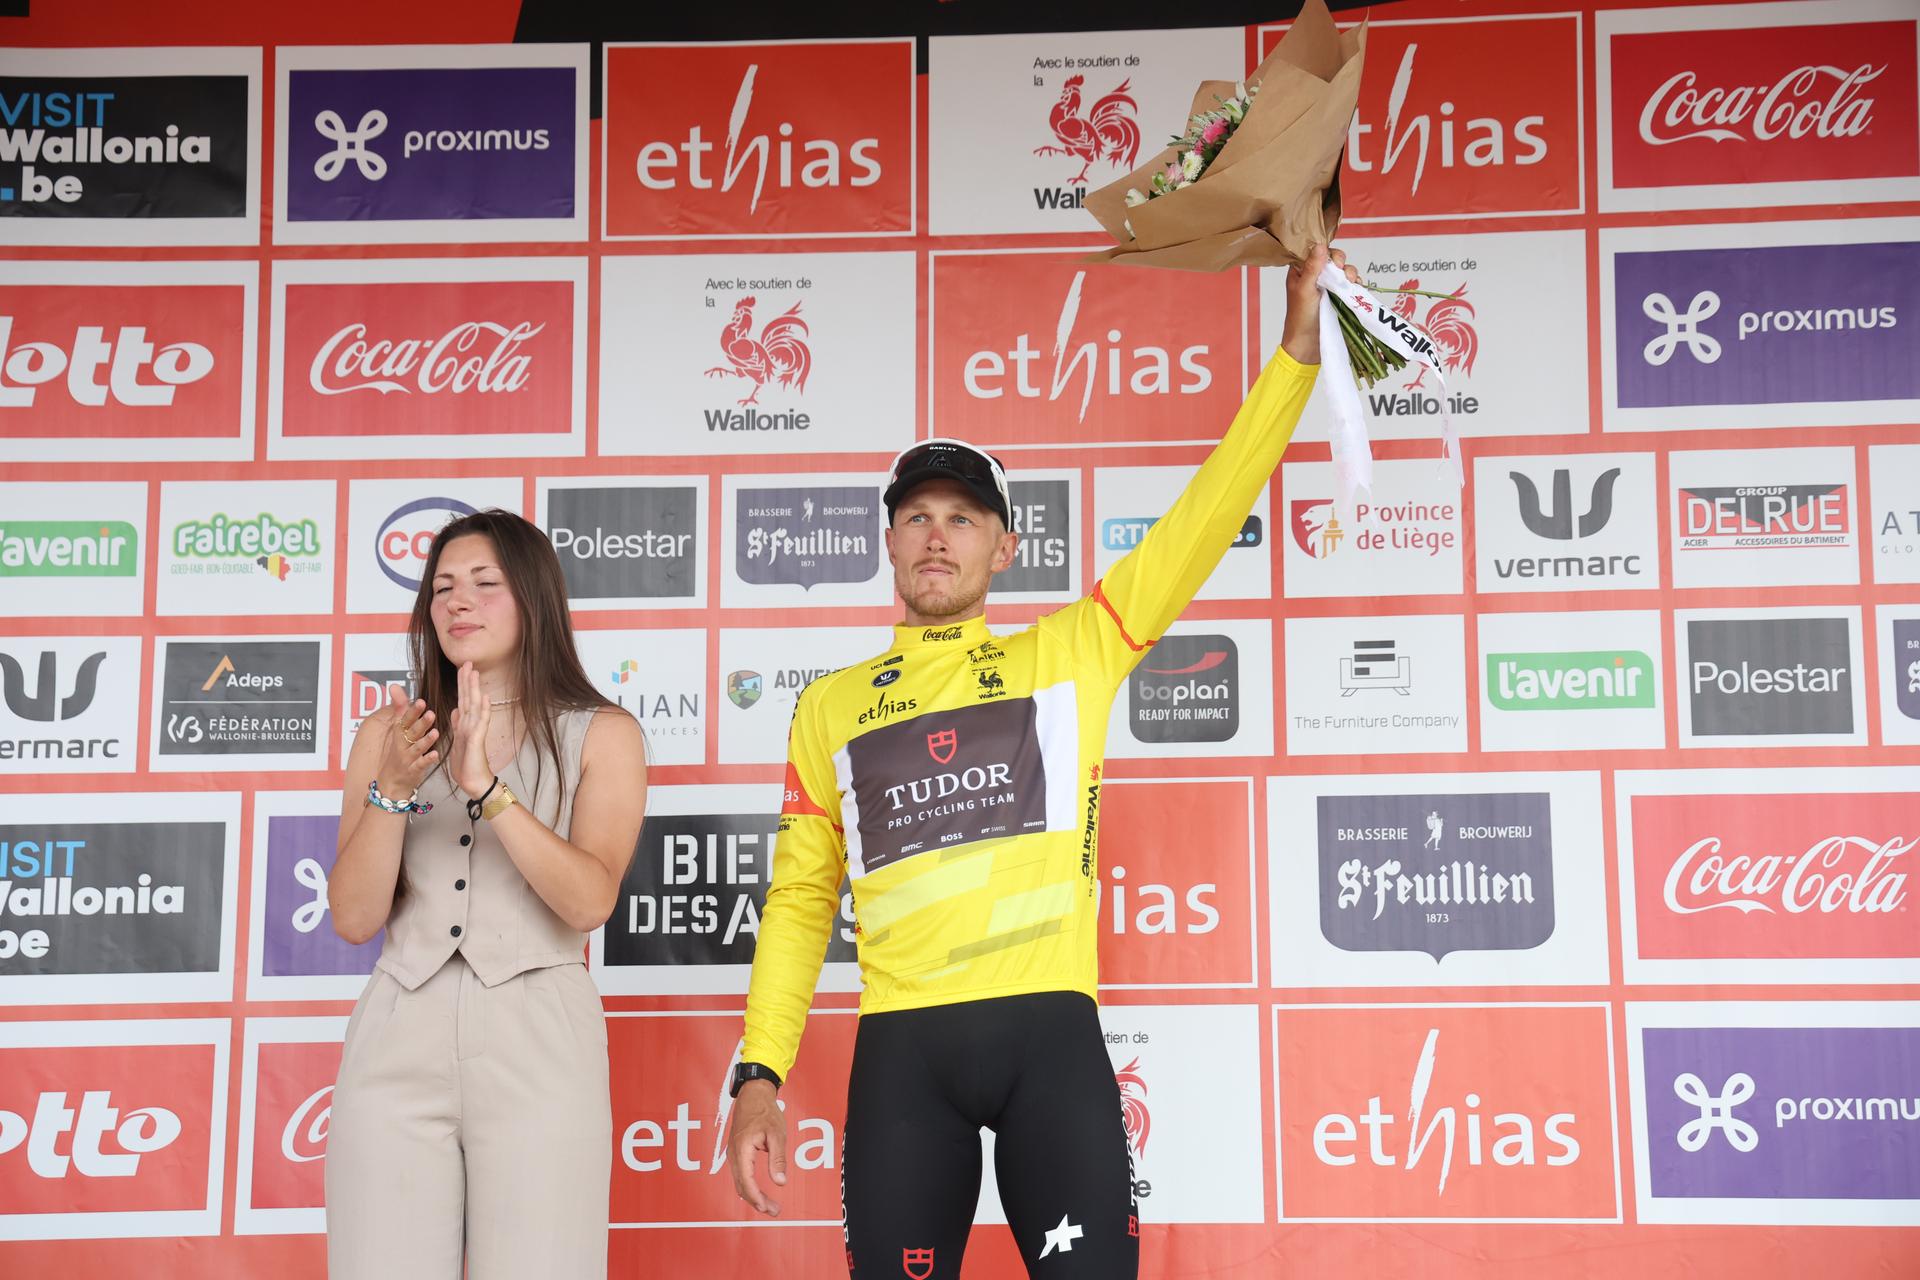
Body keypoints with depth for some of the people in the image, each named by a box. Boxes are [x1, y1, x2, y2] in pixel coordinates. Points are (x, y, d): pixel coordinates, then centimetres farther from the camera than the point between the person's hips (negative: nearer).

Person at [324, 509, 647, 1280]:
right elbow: (354, 919, 4)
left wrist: (486, 786, -18)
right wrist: (392, 790, -11)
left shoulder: (600, 735, 5)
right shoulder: (390, 731, 11)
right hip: (399, 1040, 2)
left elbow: (590, 901, -10)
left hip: (537, 1042, -2)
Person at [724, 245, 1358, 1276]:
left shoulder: (1070, 653, 10)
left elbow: (1204, 519, 6)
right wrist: (760, 1072, 6)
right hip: (900, 1047, 1)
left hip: (1049, 1032, -1)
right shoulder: (829, 707, 14)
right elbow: (799, 900, 14)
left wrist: (1298, 344, 2)